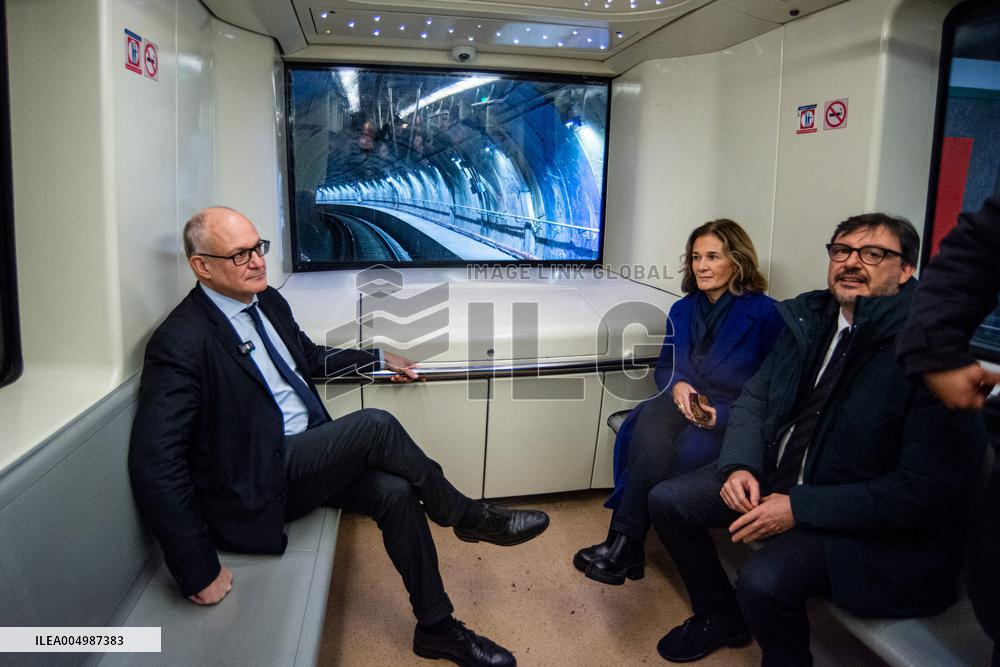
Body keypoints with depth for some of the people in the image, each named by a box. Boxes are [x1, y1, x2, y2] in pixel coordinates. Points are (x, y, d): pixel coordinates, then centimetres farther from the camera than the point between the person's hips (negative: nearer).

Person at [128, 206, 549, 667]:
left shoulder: (268, 301, 5)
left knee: (395, 492, -16)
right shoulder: (181, 344, -20)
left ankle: (437, 628, 1)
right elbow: (154, 465, -24)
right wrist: (198, 570, -24)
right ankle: (469, 517, -1)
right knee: (375, 426, -24)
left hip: (307, 454, 7)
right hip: (258, 483, -7)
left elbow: (310, 358, 24)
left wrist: (378, 359, 18)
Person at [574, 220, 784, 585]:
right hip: (684, 404, 4)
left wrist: (723, 414, -20)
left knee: (687, 450, -33)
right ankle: (624, 543, -29)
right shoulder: (683, 310, 12)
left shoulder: (764, 314, -6)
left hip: (733, 418, -4)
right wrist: (677, 385, -6)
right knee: (651, 420, -31)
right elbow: (663, 367, 19)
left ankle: (624, 544, -21)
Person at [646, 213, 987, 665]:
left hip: (863, 518, -7)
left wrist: (799, 508, -25)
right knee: (667, 500, 0)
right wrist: (740, 466, -11)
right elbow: (755, 398, 10)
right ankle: (720, 616, 23)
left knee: (763, 580, -31)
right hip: (776, 475, 7)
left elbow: (928, 489, -22)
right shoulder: (809, 320, 3)